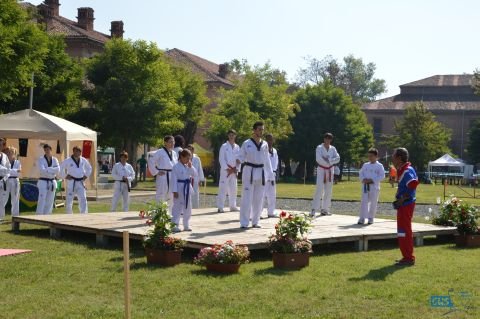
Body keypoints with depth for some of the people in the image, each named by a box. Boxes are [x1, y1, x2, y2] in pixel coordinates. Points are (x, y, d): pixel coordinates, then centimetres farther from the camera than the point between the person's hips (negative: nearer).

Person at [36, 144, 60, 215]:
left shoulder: (55, 160, 8)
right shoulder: (40, 160, -3)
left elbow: (58, 170, -8)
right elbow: (42, 170, -19)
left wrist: (47, 169, -16)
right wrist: (52, 170, -16)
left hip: (52, 182, 4)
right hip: (43, 182, -4)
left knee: (50, 201, 7)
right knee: (42, 201, -11)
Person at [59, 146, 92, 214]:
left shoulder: (83, 160, 7)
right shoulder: (67, 161, -5)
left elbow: (89, 168, 23)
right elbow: (60, 169, 2)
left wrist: (86, 176, 12)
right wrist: (65, 176, -3)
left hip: (80, 183, 3)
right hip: (71, 183, -3)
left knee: (83, 199, -9)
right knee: (69, 201, 3)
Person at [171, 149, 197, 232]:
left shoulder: (188, 166, 10)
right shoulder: (176, 167, -10)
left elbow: (195, 175, 6)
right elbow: (174, 179, -13)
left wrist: (191, 167, -6)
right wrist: (174, 191, -17)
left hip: (187, 188, 7)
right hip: (180, 188, -7)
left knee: (187, 208, 12)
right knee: (177, 207, -7)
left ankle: (186, 225, 22)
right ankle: (174, 225, -6)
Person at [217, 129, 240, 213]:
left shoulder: (237, 147, 10)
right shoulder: (224, 146, -2)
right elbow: (221, 159, -8)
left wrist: (236, 169, -3)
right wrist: (228, 169, -13)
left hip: (234, 171, 5)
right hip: (225, 170, -5)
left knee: (233, 189, 10)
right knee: (223, 188, -9)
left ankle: (233, 206, 19)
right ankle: (220, 207, -8)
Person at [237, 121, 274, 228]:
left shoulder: (264, 145, 9)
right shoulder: (247, 143, -3)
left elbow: (267, 161, 14)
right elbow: (241, 157, -1)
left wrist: (270, 175, 12)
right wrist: (238, 161, -25)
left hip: (261, 173, 4)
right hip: (249, 172, -4)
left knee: (258, 199, 8)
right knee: (247, 198, -7)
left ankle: (255, 221, 19)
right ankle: (244, 223, -3)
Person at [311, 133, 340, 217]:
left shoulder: (333, 149, 7)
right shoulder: (319, 148, -4)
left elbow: (337, 158, -4)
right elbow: (318, 159, -17)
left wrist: (328, 160, -16)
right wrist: (328, 162, -12)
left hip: (330, 170, 5)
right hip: (321, 170, -5)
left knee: (328, 190, 6)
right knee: (319, 189, -15)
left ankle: (325, 209, 14)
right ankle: (314, 210, -18)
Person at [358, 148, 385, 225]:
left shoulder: (379, 166, -2)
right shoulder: (365, 165, 10)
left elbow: (382, 176, -8)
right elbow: (361, 173, 11)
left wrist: (372, 180, -15)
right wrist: (363, 179, -10)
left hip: (374, 186, -3)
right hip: (365, 186, 3)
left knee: (373, 202, 3)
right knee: (364, 201, -3)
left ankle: (371, 218, 15)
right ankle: (362, 218, -2)